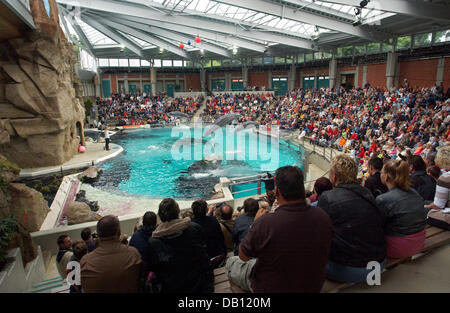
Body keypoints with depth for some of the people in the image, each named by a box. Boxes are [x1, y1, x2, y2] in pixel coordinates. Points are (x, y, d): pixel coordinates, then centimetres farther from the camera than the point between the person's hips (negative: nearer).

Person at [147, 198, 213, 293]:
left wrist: (157, 288, 12)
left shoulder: (152, 240, -12)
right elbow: (204, 258, -10)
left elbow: (154, 269, -3)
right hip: (196, 285, -1)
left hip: (168, 288, 2)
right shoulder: (194, 228, -15)